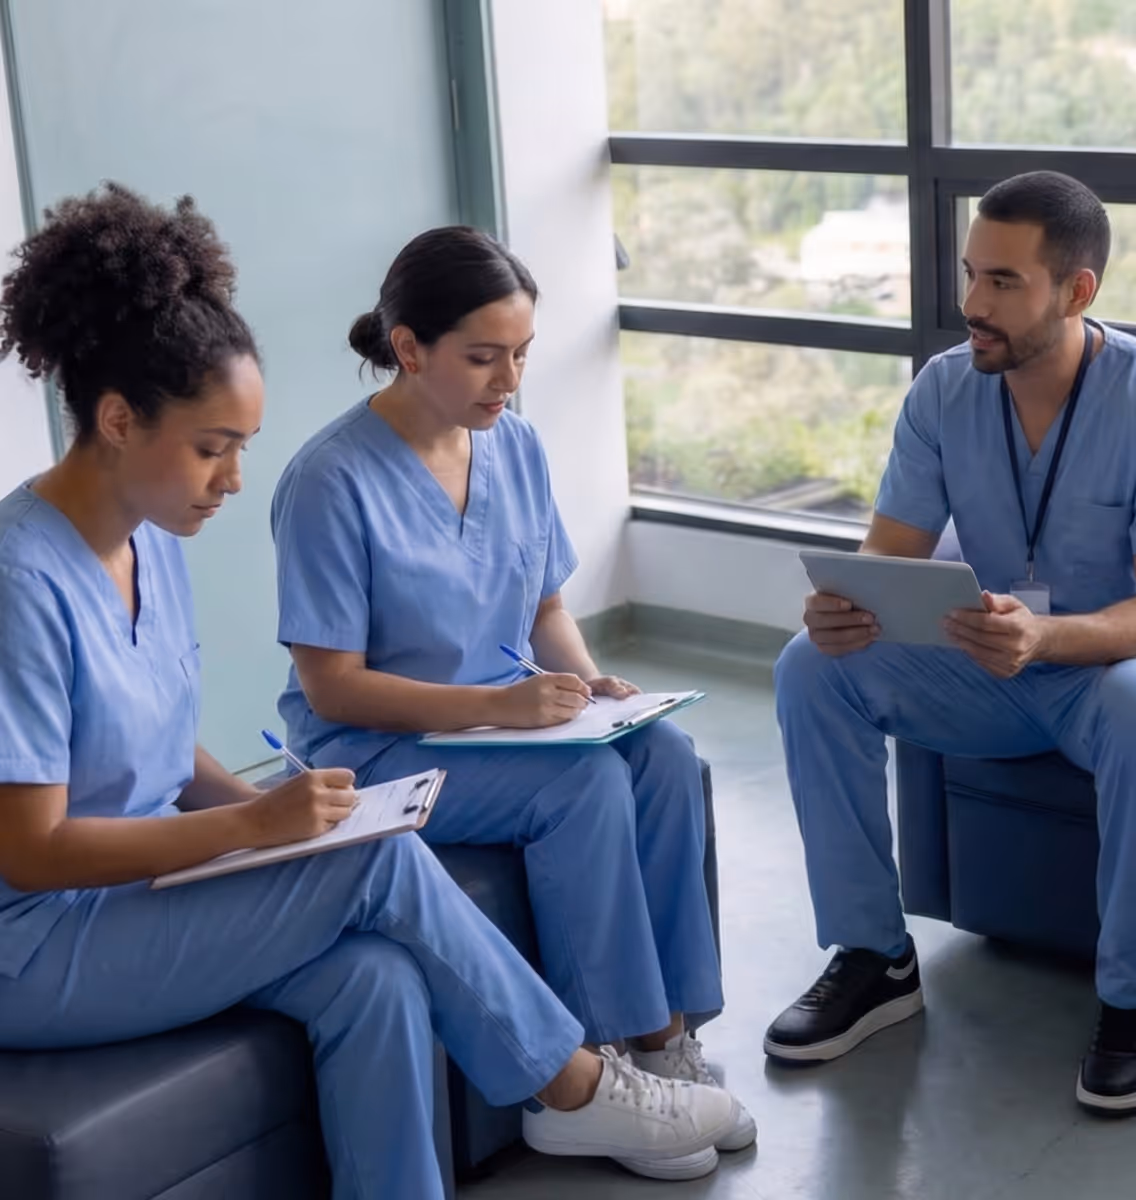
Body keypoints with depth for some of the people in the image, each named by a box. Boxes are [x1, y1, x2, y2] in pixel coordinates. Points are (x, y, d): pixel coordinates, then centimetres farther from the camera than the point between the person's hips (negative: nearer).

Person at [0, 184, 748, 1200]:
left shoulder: (151, 540, 5)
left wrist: (264, 808, -6)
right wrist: (253, 822, -22)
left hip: (149, 886, 8)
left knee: (378, 978, -20)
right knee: (383, 858, -19)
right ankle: (576, 1089, 0)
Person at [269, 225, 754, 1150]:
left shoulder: (516, 446, 2)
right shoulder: (334, 481, -18)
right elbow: (332, 687, -17)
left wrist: (585, 679, -9)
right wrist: (497, 703, -26)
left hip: (509, 716, 6)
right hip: (375, 751, -6)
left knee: (665, 756, -20)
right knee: (586, 782, -28)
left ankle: (666, 1035, -14)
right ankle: (592, 1068, -16)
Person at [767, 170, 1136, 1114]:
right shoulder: (944, 390, -6)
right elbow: (890, 557, -6)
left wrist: (1045, 635, -46)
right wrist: (843, 609, -31)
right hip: (985, 674, 5)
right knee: (813, 670, -18)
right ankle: (875, 957, -8)